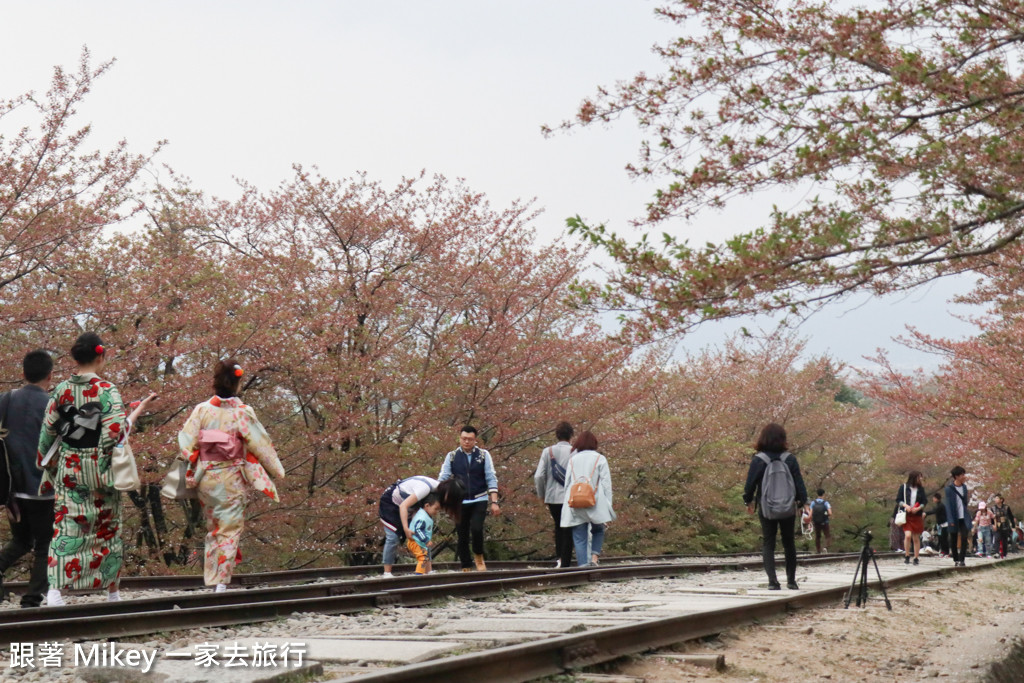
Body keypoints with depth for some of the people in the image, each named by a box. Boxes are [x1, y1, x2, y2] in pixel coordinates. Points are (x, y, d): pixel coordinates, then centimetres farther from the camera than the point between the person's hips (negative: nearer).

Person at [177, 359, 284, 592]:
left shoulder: (201, 410, -5)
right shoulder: (242, 413, -11)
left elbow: (186, 442, -3)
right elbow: (261, 446, -6)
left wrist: (193, 469, 12)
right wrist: (277, 471, 7)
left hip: (206, 478, 3)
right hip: (231, 481, -3)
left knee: (213, 529, 18)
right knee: (230, 529, 3)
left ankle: (212, 578, 22)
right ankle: (222, 582, -3)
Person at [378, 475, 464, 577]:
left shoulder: (438, 490, -9)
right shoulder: (425, 488, -35)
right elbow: (404, 506, -36)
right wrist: (406, 528, -42)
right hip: (389, 502, -8)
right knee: (393, 537, -15)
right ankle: (387, 573, -12)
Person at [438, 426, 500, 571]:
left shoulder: (483, 455, 3)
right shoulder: (452, 456, 4)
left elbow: (491, 479, 1)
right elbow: (443, 478, 1)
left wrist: (494, 502, -6)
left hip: (480, 501, -2)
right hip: (460, 503, 2)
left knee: (476, 528, -22)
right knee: (462, 536, 3)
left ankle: (479, 558, 5)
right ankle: (466, 569, 15)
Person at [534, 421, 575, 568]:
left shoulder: (548, 451, 0)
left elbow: (538, 476, -4)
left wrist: (541, 494, 11)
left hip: (552, 497, 3)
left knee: (558, 527, 20)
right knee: (568, 530, 5)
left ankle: (559, 558, 10)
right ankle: (565, 562, 0)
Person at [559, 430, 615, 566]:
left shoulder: (573, 460, 13)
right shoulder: (600, 459, 5)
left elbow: (567, 484, 11)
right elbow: (606, 484, 0)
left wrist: (566, 503, 15)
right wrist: (608, 507, 0)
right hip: (595, 503, -2)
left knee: (579, 538, 4)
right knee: (598, 531, 19)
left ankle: (582, 564, -3)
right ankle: (595, 556, 0)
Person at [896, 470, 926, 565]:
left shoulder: (921, 489, 7)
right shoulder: (904, 487, 1)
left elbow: (924, 501, 7)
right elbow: (898, 500, 2)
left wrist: (918, 508, -11)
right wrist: (905, 505, -15)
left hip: (917, 516, 3)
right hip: (906, 515, -3)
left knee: (916, 538, 5)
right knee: (908, 535, -18)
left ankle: (916, 558, 15)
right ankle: (907, 556, -2)